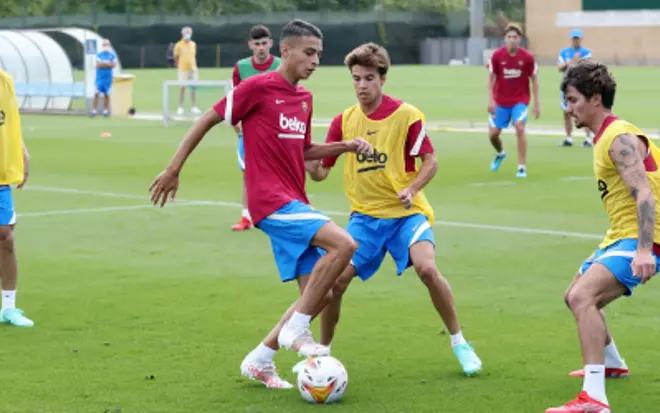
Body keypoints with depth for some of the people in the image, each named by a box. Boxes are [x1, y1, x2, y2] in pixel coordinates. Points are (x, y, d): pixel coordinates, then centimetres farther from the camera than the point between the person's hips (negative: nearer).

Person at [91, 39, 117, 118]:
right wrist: (108, 64, -8)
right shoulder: (99, 55, 4)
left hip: (108, 78, 1)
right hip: (99, 77, -1)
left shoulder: (112, 55, 6)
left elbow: (113, 65, -6)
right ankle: (94, 111, -11)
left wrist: (103, 63, -9)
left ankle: (105, 111, 12)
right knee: (97, 93, -10)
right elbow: (98, 64, -9)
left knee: (106, 94, 4)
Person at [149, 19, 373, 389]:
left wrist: (346, 147, 11)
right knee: (343, 244, -26)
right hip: (272, 202, -8)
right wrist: (174, 169, -3)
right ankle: (296, 328, -15)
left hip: (294, 204, 8)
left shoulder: (304, 98, 14)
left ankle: (260, 360, 18)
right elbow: (207, 120, -3)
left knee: (320, 295, 6)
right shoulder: (257, 88, -8)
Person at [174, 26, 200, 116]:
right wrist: (178, 68, 2)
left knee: (193, 88, 4)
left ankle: (194, 107, 11)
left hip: (193, 69, 4)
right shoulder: (179, 45, -4)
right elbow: (176, 58, 2)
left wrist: (194, 67, 13)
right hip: (183, 69, -4)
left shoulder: (193, 44, 10)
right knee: (183, 88, -4)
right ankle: (180, 108, 1)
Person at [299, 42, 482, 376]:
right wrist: (308, 163, -18)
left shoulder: (406, 115, -7)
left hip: (406, 212, -3)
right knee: (336, 279, -11)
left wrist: (412, 188, -20)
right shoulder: (344, 121, 3)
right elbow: (320, 171, 5)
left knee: (427, 268, -26)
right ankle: (322, 351, 11)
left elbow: (430, 162, -2)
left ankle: (459, 343, -5)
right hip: (365, 215, 3)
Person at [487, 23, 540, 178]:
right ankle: (500, 153, 40)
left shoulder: (527, 57, -11)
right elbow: (491, 78, -1)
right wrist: (490, 100, -10)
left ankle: (522, 167, -16)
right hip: (500, 101, 2)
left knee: (520, 128, -23)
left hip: (520, 100, -2)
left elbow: (534, 79, -2)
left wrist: (537, 103, -4)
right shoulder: (497, 55, -10)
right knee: (493, 134, 4)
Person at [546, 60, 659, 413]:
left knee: (582, 296, -29)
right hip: (620, 237, 11)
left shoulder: (620, 138, -17)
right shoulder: (604, 137, 15)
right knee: (576, 298, 27)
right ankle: (609, 363, 52)